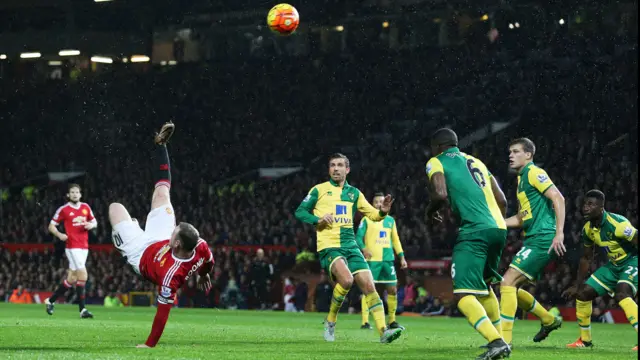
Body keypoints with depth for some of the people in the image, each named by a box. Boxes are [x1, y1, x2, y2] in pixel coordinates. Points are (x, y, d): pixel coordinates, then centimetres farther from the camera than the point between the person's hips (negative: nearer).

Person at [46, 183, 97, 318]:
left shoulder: (86, 207, 10)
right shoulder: (63, 209, -2)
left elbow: (94, 221, 21)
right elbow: (51, 226, 3)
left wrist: (91, 225, -3)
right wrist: (59, 235, -15)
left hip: (84, 246, 6)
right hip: (72, 246, -6)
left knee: (71, 279, 9)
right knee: (83, 276, -16)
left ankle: (50, 300, 26)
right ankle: (82, 310, -13)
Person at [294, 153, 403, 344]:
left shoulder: (354, 193, 16)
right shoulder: (319, 190, 5)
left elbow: (372, 215, 18)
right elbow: (300, 212, 6)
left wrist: (382, 211, -6)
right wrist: (318, 220, -13)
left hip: (350, 246, 5)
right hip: (328, 246, -5)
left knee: (369, 285, -9)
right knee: (347, 279, -29)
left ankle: (383, 331, -11)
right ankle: (330, 321, -8)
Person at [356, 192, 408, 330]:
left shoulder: (390, 220, 17)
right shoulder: (367, 220, 3)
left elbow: (395, 240, 21)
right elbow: (358, 237, -3)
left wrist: (402, 257, 14)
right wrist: (363, 249, -21)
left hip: (388, 260, 4)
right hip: (372, 260, -4)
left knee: (392, 289, 2)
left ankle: (392, 321, 14)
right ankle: (365, 322, -6)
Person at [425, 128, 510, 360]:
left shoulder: (437, 163, 6)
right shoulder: (476, 162, 26)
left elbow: (441, 194, -12)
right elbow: (502, 201, 23)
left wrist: (431, 210, 9)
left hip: (475, 231, -8)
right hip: (499, 228, 8)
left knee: (463, 295, -11)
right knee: (484, 285, 28)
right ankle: (498, 335, 27)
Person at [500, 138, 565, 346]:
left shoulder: (534, 173, -7)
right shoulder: (522, 178, 21)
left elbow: (558, 198, -18)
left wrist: (559, 233, -25)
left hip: (542, 239, -10)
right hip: (533, 240, 10)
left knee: (507, 282, -16)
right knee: (511, 288, 15)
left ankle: (504, 340, -19)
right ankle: (549, 321, 30)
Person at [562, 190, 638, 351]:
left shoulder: (617, 224, -28)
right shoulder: (588, 229, -2)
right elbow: (587, 258, 12)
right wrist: (577, 286, 12)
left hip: (633, 262, -8)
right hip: (614, 265, 8)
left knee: (621, 293, -34)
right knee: (584, 293, 4)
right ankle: (585, 340, 22)